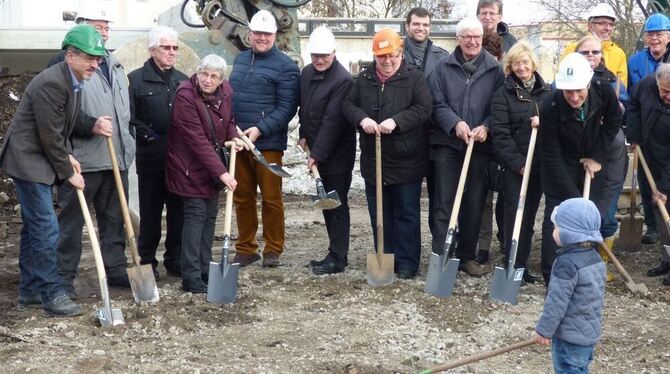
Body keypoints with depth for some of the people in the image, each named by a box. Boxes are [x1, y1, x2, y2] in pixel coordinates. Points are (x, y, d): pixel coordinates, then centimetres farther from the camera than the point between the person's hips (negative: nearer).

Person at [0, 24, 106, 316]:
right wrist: (68, 173, -12)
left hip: (40, 162, 10)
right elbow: (50, 136, -20)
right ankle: (52, 293, -3)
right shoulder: (51, 83, -23)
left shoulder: (73, 81, 7)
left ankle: (30, 290, 22)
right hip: (28, 161, -10)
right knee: (46, 229, -9)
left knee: (34, 227, 14)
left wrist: (68, 156, 3)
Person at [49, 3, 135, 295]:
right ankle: (64, 277, 7)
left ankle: (116, 268, 24)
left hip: (117, 158, 7)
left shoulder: (114, 65, 18)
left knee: (115, 219, 13)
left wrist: (126, 144, 22)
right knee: (71, 221, 0)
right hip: (82, 159, -7)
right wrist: (91, 125, -24)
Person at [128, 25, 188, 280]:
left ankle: (175, 260, 18)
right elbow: (130, 117, -7)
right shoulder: (136, 79, -2)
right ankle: (147, 262, 13)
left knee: (179, 211, 8)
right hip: (151, 159, -4)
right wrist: (148, 136, -14)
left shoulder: (183, 81, 13)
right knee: (150, 213, 3)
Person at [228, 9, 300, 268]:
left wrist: (260, 129, -20)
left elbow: (287, 108, -11)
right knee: (242, 197, 10)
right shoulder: (240, 59, 14)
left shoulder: (285, 66, -6)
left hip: (268, 143, -6)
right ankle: (245, 249, 20)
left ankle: (273, 250, 13)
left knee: (271, 198, 1)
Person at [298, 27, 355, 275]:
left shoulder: (343, 80, -19)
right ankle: (336, 252, 24)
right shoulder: (307, 73, 7)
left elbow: (332, 121, -23)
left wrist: (317, 154, -23)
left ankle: (337, 259, 2)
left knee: (336, 203, -4)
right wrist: (304, 134, 14)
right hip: (318, 149, 8)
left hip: (337, 152, -8)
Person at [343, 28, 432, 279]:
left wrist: (396, 121, -24)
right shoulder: (364, 79, 8)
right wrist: (361, 119, -16)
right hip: (373, 161, 4)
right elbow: (348, 105, 5)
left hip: (407, 162, -4)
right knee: (379, 214, 11)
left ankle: (407, 263, 12)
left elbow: (424, 108, -12)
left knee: (406, 214, 4)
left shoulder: (414, 78, -4)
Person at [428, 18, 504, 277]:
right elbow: (437, 103, -1)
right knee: (445, 203, -1)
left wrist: (486, 126, -14)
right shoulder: (444, 67, 2)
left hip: (481, 146, 1)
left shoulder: (494, 68, 3)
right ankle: (441, 256, 1)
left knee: (475, 204, 8)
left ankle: (467, 256, 19)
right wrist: (455, 123, -16)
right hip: (448, 144, -1)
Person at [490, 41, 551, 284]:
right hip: (515, 166, -4)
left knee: (530, 215, 9)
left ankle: (522, 265, 17)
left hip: (540, 163, 4)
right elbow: (500, 133, -9)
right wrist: (519, 162, -15)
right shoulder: (503, 94, -2)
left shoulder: (546, 91, 10)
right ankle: (512, 266, 2)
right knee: (515, 214, -4)